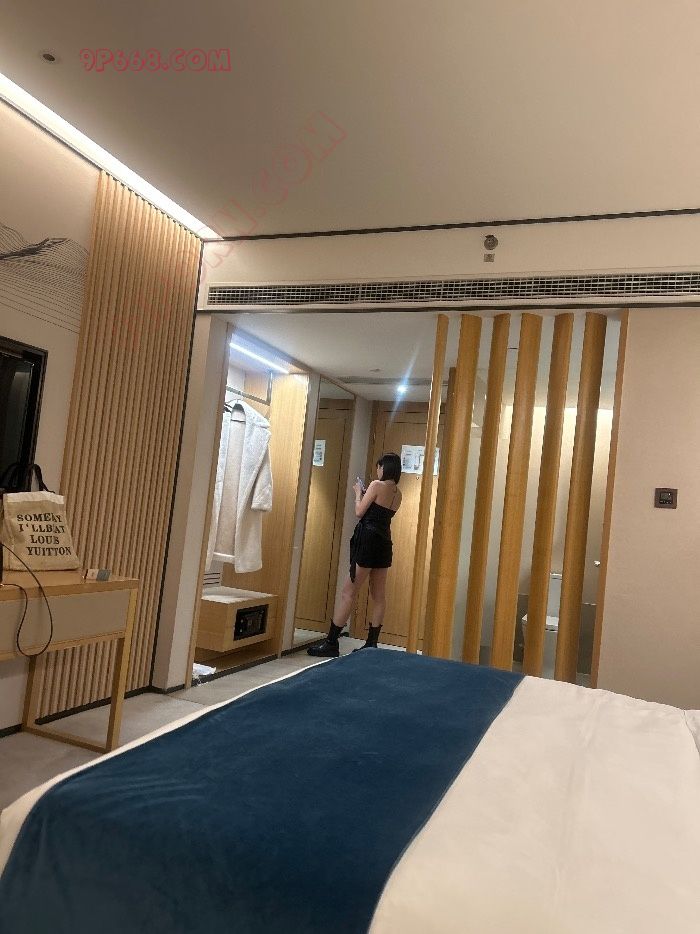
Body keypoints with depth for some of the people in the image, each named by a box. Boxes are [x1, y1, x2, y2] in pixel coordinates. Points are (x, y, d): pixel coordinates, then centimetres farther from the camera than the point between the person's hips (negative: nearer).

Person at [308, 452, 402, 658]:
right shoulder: (398, 494, 12)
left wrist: (358, 493, 6)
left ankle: (331, 643, -3)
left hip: (368, 540, -8)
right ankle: (372, 644, 14)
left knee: (348, 592, -5)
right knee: (379, 595, 9)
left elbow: (360, 512, -10)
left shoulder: (376, 485, -9)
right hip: (385, 542, 8)